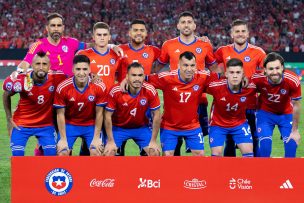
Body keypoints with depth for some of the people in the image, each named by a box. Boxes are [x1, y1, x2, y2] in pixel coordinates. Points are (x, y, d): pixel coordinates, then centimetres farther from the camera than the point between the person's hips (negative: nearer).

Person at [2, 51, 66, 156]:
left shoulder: (56, 78, -20)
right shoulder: (21, 81, -22)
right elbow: (6, 95, -2)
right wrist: (9, 119, 0)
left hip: (46, 124, 2)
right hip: (21, 124, -1)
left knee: (51, 154, -6)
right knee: (17, 155, -7)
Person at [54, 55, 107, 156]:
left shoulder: (99, 87, -20)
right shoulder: (62, 88, -21)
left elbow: (99, 113, -10)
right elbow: (60, 114, -11)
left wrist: (96, 138, -9)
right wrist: (63, 139, -11)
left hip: (91, 125, 1)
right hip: (70, 124, 0)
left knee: (96, 152, -13)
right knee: (62, 152, -11)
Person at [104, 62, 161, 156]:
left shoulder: (150, 91, -23)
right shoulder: (115, 91, -26)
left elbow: (156, 115, -11)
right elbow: (108, 116, -15)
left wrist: (153, 141, -9)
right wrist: (111, 141, -13)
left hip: (141, 128, 1)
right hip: (119, 127, -1)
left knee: (155, 152, -10)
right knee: (108, 152, -17)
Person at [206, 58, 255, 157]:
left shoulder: (249, 87, -24)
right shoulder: (215, 86, -30)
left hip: (239, 123, 2)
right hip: (218, 124, -2)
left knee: (248, 152, -6)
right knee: (216, 154, -5)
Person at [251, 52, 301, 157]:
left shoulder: (293, 81, -29)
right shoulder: (258, 79, -30)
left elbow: (296, 106, -15)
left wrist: (295, 130, -8)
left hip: (286, 114, 1)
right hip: (265, 113, -1)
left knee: (291, 145, -7)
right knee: (265, 146, -14)